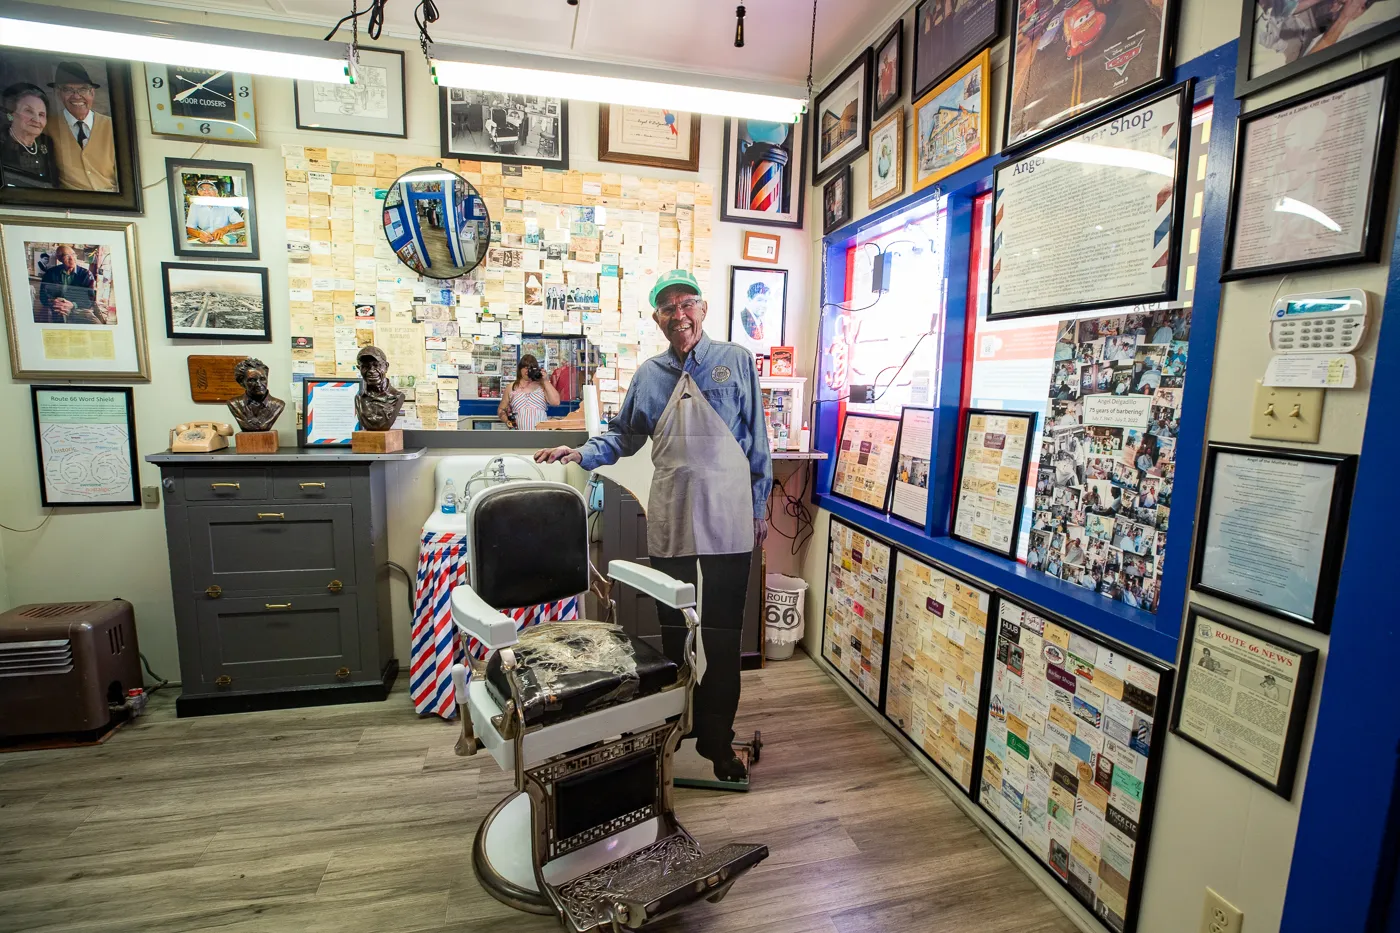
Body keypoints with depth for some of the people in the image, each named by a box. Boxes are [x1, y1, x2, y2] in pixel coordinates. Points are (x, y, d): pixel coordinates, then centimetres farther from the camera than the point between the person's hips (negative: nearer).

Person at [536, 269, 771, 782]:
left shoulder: (736, 361, 0)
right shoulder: (649, 374, 8)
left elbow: (756, 439, 1)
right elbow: (623, 436, 15)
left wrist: (759, 507, 2)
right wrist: (581, 453, -2)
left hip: (727, 518, -2)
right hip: (669, 521, 3)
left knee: (723, 634, 5)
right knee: (672, 629, 14)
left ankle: (717, 736, 22)